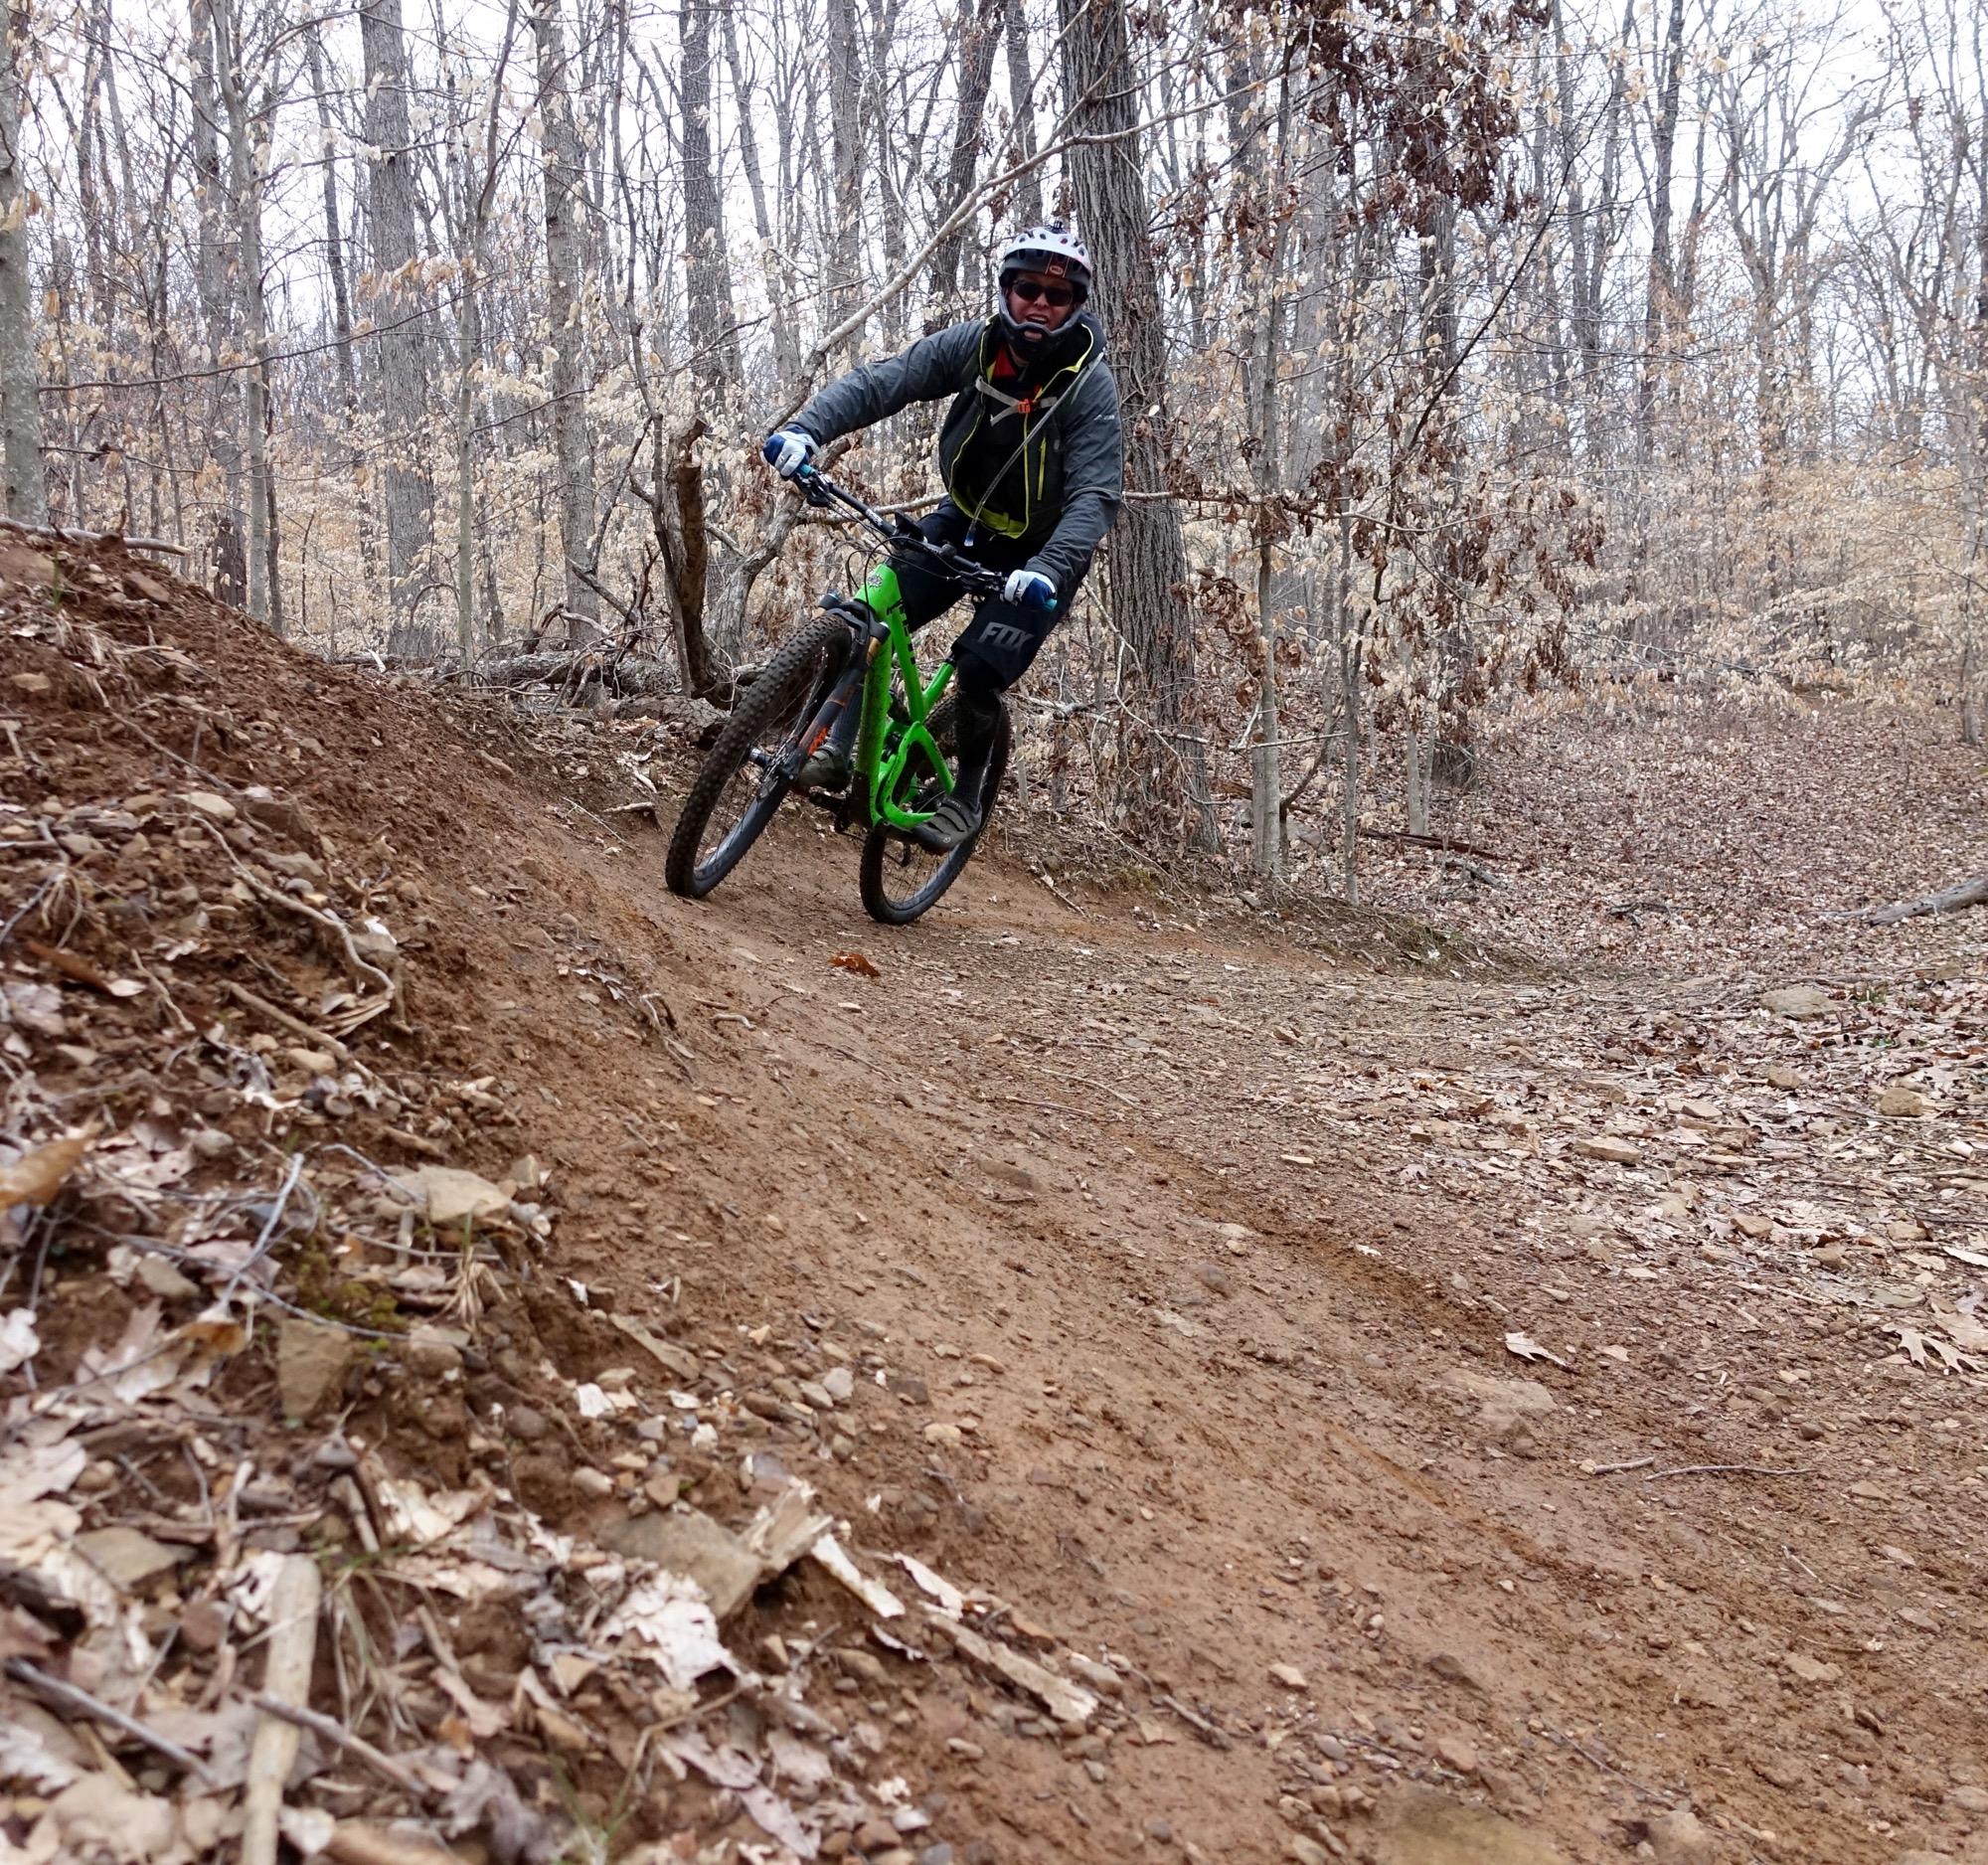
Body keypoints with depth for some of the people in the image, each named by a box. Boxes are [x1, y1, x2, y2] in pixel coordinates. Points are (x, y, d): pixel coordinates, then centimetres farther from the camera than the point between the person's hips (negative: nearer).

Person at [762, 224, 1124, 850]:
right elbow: (880, 383, -21)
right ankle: (836, 752, 1)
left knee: (979, 672, -19)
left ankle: (966, 798, 3)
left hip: (1039, 549, -4)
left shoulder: (1089, 385, -24)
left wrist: (1048, 569, -50)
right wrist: (807, 428, -39)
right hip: (965, 521, 4)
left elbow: (1096, 494, -32)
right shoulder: (972, 346, -13)